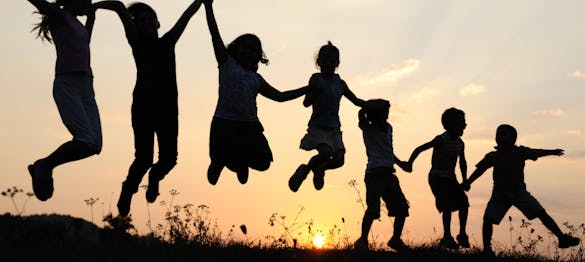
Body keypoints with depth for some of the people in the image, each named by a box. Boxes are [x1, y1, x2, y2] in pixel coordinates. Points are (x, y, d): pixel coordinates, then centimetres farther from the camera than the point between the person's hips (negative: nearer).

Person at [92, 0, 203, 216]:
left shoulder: (168, 42, 16)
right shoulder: (137, 42, 6)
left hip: (168, 107, 3)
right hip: (144, 104, -3)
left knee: (169, 157, -1)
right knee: (143, 157, -10)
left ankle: (155, 177, 34)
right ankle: (127, 191, 19)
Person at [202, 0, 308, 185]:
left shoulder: (256, 78, 16)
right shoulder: (227, 63, 5)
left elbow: (279, 96, 20)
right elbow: (215, 36, -2)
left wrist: (307, 89, 17)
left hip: (249, 125, 4)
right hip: (224, 123, -4)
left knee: (262, 163, -2)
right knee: (221, 160, -5)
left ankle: (242, 163, 32)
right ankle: (218, 164, 34)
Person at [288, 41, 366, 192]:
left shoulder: (340, 83, 11)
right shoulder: (316, 79, -3)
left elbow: (355, 100, 19)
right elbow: (306, 103, -10)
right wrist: (313, 91, -29)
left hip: (334, 128, 5)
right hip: (318, 126, -5)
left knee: (339, 159, -9)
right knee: (326, 153, -26)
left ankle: (319, 169, 23)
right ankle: (305, 170, 2)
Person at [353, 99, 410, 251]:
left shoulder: (388, 128, 15)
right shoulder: (368, 129, -3)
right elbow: (361, 114, -23)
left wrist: (399, 162, 17)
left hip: (388, 173, 6)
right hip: (375, 173, -6)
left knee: (402, 207, 4)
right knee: (373, 208, -16)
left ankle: (396, 239, 20)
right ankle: (363, 240, -3)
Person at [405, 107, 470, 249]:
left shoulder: (460, 143, 8)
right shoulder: (441, 140, -14)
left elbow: (462, 162, 22)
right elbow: (419, 149, -17)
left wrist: (464, 180, 17)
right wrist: (409, 163, -29)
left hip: (450, 178, 7)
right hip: (437, 177, -7)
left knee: (463, 202, -4)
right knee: (448, 205, -17)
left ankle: (462, 234, 7)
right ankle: (447, 237, -9)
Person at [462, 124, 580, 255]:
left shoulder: (520, 152, 0)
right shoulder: (492, 156, 2)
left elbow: (537, 153, -2)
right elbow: (479, 170, 5)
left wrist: (552, 152, -14)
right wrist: (467, 182, -2)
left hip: (519, 192, -1)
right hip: (499, 193, 1)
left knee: (542, 213, -9)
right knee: (488, 219, -14)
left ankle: (562, 238, -2)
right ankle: (486, 248, -1)